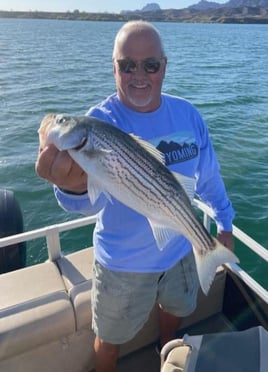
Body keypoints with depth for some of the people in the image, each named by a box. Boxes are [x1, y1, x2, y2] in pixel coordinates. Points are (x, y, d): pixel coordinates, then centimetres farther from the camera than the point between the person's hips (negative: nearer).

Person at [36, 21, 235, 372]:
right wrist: (74, 186, -63)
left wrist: (224, 223, 9)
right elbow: (92, 199, -41)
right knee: (110, 338, 18)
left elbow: (209, 175, 4)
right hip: (124, 262, -4)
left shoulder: (187, 113, -9)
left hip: (180, 250, 5)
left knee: (176, 310, 32)